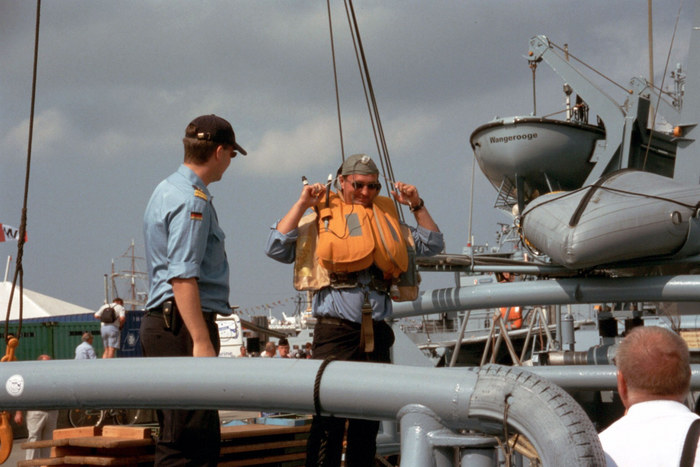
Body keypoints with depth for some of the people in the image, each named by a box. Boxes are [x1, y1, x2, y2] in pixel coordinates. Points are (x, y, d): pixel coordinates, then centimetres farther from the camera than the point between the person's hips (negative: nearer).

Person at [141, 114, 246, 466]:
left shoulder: (167, 190, 19)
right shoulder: (191, 200, -12)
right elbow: (182, 277, -21)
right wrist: (202, 341, -24)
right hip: (183, 324, -10)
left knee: (202, 438, 11)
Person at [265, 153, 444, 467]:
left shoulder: (387, 219, 20)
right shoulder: (321, 219, 9)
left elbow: (432, 245, 24)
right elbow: (277, 249, -1)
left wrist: (417, 205, 14)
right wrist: (302, 205, -1)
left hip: (376, 333, 4)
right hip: (335, 331, -4)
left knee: (368, 419, 8)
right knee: (329, 417, -10)